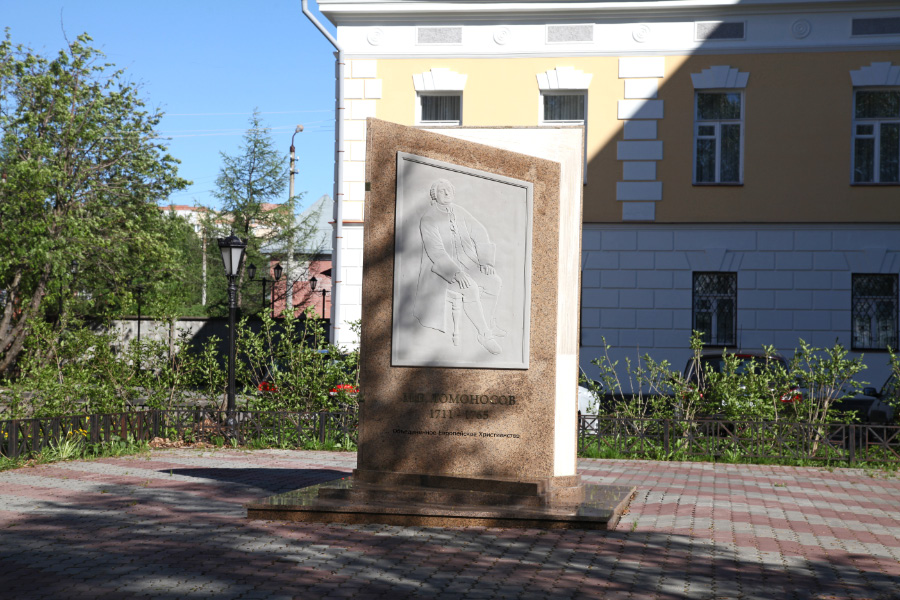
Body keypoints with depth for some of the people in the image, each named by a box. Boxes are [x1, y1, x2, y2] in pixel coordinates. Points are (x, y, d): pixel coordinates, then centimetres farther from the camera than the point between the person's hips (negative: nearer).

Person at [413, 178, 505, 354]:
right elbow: (436, 251, -25)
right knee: (471, 289, -31)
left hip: (463, 262, 7)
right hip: (441, 268, -7)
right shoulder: (428, 219, -17)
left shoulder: (460, 212, 3)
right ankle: (484, 334, -17)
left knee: (494, 282, -14)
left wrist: (485, 261, -14)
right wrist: (456, 273, -35)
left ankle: (488, 322, 6)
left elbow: (480, 235, 2)